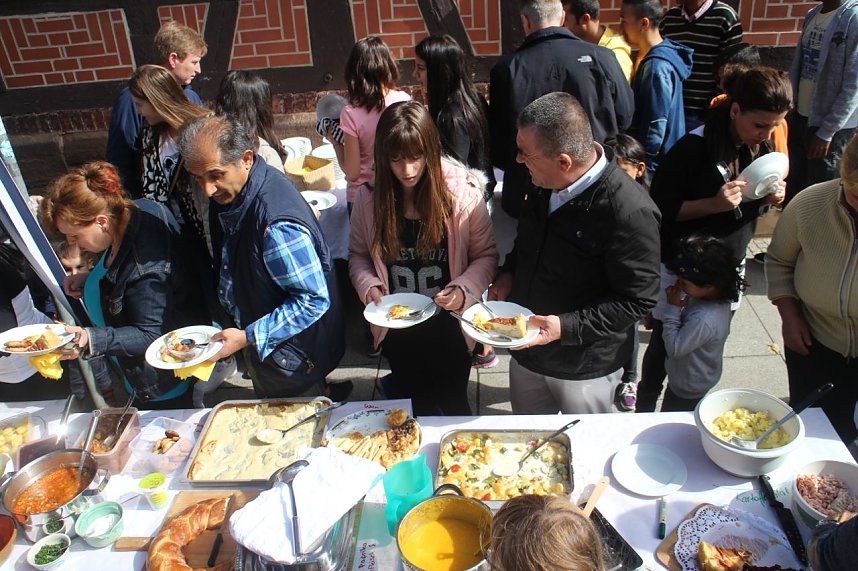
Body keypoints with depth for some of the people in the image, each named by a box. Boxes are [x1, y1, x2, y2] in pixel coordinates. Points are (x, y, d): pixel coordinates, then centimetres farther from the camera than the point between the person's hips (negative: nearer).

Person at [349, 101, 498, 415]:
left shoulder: (463, 193, -17)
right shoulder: (370, 198, -10)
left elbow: (486, 255, -8)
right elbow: (358, 255, 3)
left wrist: (462, 289, -25)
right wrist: (368, 285, -16)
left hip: (449, 327, -2)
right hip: (396, 329, 2)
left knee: (452, 406, 18)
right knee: (413, 407, 23)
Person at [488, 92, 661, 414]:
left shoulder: (630, 213, -30)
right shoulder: (545, 184, -6)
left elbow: (637, 300, -22)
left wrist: (567, 326, -29)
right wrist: (509, 274, -4)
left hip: (585, 369, -6)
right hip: (526, 351, 7)